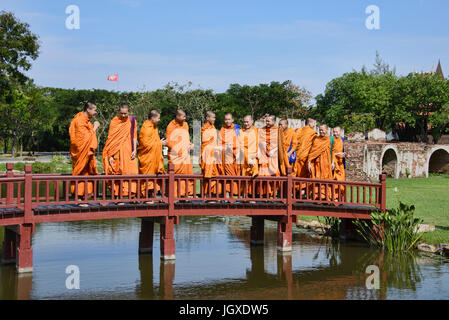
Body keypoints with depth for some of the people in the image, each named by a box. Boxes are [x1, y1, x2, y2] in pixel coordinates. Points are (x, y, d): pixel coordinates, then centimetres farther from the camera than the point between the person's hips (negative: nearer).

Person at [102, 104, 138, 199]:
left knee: (131, 172, -6)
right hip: (117, 152, -2)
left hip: (129, 151, 2)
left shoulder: (132, 121, 6)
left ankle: (131, 194, 1)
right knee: (118, 173, -2)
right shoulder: (114, 121, -2)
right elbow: (111, 139, -2)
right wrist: (110, 155, -7)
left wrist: (134, 150, -2)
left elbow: (134, 136, 10)